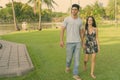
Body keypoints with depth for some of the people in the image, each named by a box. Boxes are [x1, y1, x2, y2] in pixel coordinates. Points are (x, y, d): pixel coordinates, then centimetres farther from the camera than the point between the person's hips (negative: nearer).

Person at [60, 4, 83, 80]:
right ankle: (68, 66, 45)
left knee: (77, 58, -1)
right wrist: (61, 40, -15)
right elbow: (62, 30, -6)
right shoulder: (67, 19, -6)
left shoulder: (80, 20, 5)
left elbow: (80, 32, 14)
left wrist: (82, 42, 15)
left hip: (78, 42, 3)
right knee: (69, 57, 9)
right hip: (70, 42, -3)